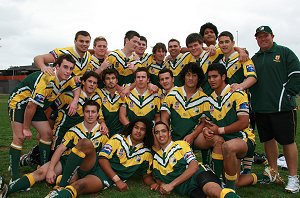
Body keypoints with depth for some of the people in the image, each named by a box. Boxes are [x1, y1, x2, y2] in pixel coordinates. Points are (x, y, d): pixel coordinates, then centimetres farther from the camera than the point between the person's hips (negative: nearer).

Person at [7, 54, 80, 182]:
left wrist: (75, 101, -13)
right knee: (20, 137, -14)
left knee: (47, 133, 0)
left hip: (37, 106, 8)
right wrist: (26, 128, -18)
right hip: (19, 101, -8)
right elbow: (31, 106, -30)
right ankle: (14, 177, -8)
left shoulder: (68, 79, -12)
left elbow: (77, 88, 10)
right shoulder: (46, 80, -35)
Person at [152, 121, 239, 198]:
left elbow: (194, 166, -1)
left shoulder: (181, 144, 12)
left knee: (212, 190, -39)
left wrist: (172, 184, -7)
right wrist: (161, 185, 3)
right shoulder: (156, 155, 22)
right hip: (184, 187, 2)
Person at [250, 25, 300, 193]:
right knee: (268, 140, 11)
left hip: (282, 107, -5)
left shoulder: (284, 52, 3)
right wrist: (254, 100, 5)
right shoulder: (254, 58, 18)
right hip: (261, 108, 5)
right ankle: (274, 173, 25)